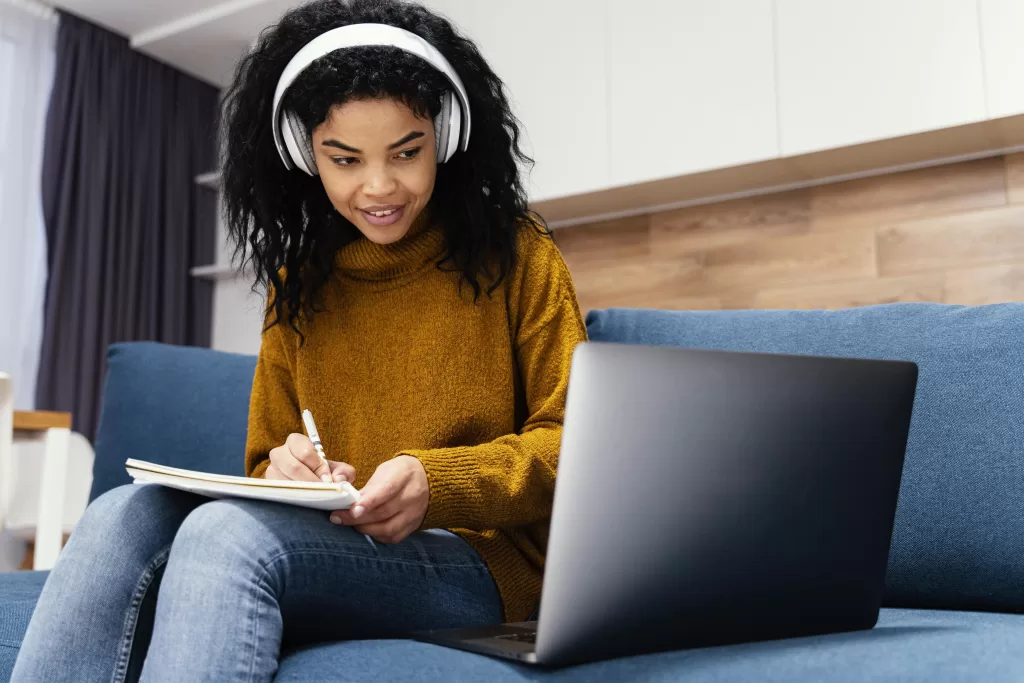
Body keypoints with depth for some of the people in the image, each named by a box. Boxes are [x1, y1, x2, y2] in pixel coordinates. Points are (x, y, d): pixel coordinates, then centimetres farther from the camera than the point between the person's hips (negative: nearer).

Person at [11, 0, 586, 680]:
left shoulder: (517, 255, 3)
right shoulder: (297, 282, 17)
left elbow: (568, 445, -1)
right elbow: (267, 462, 18)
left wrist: (433, 482, -19)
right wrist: (285, 472, -8)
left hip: (479, 559, -4)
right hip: (329, 544, 5)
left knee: (229, 531, -32)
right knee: (125, 514, -24)